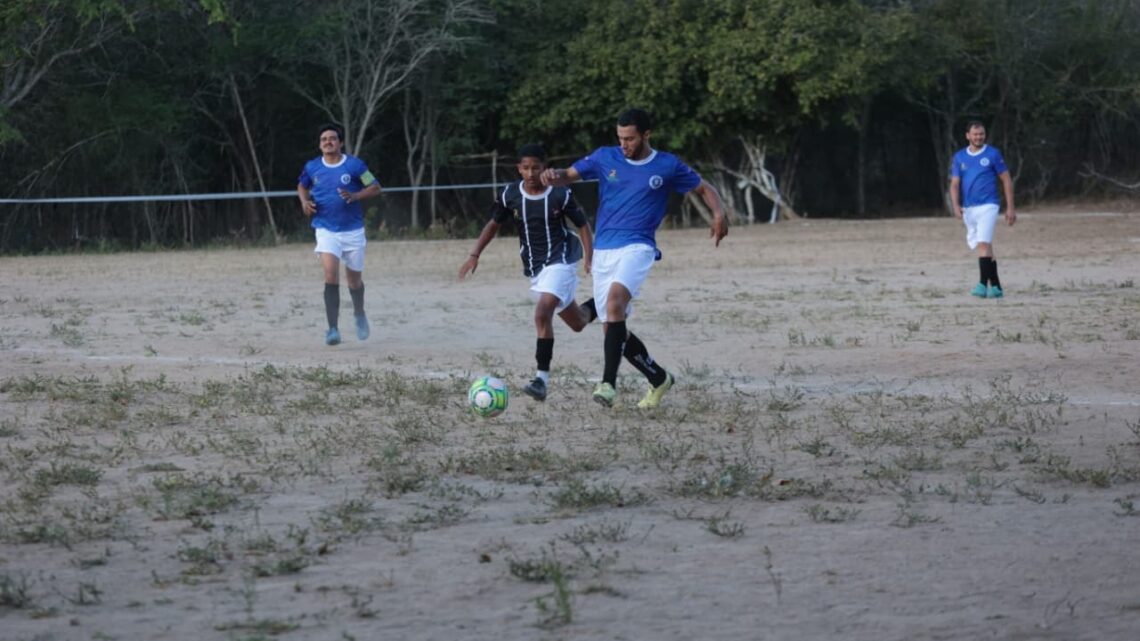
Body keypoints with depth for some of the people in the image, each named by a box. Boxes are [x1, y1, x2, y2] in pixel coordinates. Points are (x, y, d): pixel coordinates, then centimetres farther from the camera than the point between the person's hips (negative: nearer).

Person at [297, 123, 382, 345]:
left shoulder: (355, 165, -6)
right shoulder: (312, 167, 2)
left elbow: (375, 187, 0)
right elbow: (302, 186, 22)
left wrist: (355, 196, -18)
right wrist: (305, 201, 1)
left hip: (353, 229, 0)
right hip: (326, 230, 0)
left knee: (354, 279, 13)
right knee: (331, 274, -19)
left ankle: (359, 314, 44)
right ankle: (332, 329, -20)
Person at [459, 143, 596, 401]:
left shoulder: (560, 195, -14)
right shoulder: (509, 195, -4)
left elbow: (582, 225, -3)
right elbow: (494, 224, 11)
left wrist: (589, 257, -12)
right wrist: (475, 255, 4)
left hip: (560, 261, -5)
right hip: (533, 268, 5)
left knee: (542, 313, -26)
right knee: (578, 324, 14)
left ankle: (542, 378, -22)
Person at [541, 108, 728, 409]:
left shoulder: (668, 166, 2)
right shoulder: (605, 157, 7)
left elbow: (704, 189, 12)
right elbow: (569, 175, 9)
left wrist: (719, 213, -8)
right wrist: (554, 176, -16)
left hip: (637, 248, -4)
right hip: (603, 251, 4)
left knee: (615, 298, -32)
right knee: (614, 328, 5)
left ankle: (608, 382, -35)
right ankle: (659, 378, 28)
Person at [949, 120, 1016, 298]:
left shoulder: (992, 154, 0)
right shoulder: (959, 157, 9)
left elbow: (1007, 180, 3)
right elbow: (954, 184, 7)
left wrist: (1010, 208, -1)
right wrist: (956, 206, -11)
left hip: (988, 206, -4)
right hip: (968, 209, 4)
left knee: (983, 243, -20)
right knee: (986, 248, 9)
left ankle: (983, 284, -26)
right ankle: (996, 287, 15)